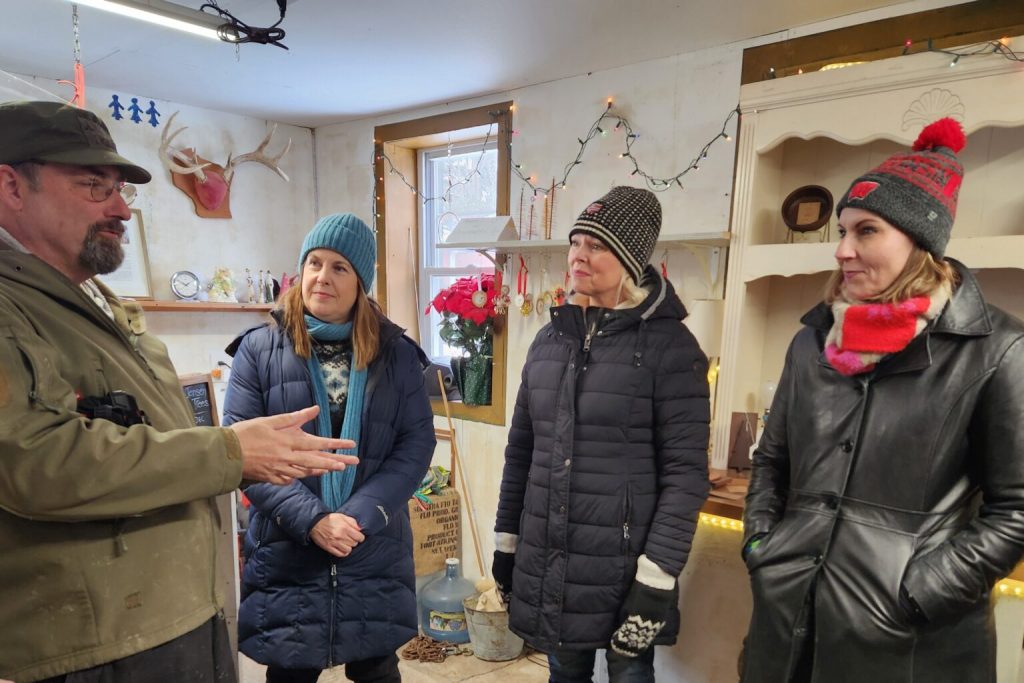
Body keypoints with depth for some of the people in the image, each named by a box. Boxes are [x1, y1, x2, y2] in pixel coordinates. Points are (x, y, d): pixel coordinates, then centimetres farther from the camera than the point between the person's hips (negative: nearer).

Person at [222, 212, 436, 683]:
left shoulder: (397, 352, 1)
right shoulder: (259, 349, -3)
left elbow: (417, 441, -3)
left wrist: (361, 516, -15)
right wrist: (311, 519, -18)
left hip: (376, 553, 1)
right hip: (286, 554, -1)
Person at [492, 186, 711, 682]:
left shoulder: (669, 346, -10)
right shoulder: (550, 338, 5)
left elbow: (685, 471, -12)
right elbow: (521, 449, 9)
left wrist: (657, 576, -14)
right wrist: (507, 539, 10)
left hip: (624, 566, -4)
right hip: (546, 564, 5)